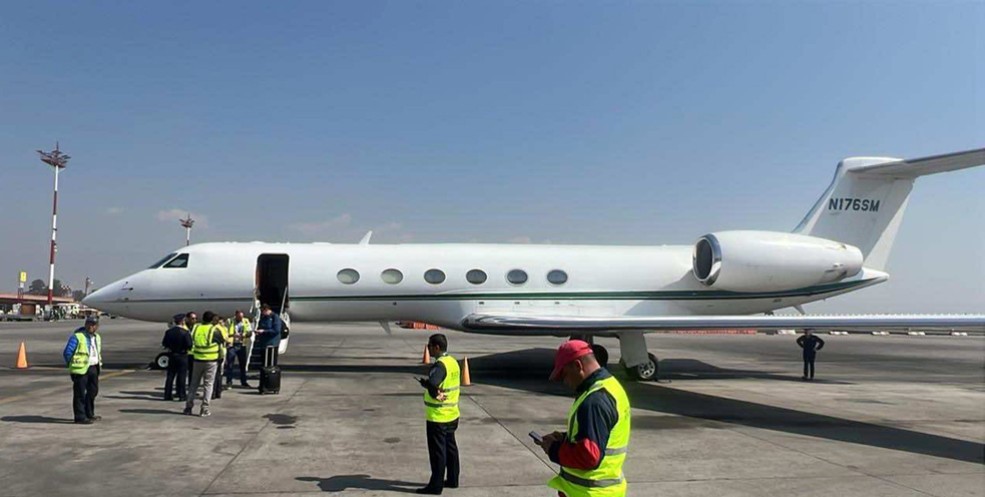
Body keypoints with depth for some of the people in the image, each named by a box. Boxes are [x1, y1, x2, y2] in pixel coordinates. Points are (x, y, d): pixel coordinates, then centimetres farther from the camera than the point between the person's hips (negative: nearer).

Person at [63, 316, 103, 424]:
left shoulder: (97, 338, 12)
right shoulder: (77, 337, -12)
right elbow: (67, 353, -12)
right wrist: (72, 366, -6)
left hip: (93, 368, 8)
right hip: (81, 369, -8)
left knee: (93, 391, 17)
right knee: (80, 394, -3)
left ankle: (89, 414, 31)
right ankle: (80, 417, 3)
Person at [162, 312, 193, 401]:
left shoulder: (169, 331, -1)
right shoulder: (185, 332, -16)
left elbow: (164, 344, 4)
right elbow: (189, 345, -18)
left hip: (172, 355, 4)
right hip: (182, 356, -4)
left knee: (170, 375, 12)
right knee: (181, 376, 2)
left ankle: (167, 395, 15)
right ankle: (182, 395, 4)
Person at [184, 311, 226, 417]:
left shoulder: (196, 328, -1)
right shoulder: (214, 330, -12)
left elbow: (191, 342, 7)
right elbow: (224, 340, 1)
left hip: (198, 360, 3)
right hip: (211, 361, -3)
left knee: (194, 384, 16)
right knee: (208, 385, 4)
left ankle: (188, 406, 17)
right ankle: (204, 409, 2)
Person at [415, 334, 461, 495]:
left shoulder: (440, 365, -22)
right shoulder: (453, 362, 7)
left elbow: (431, 383, -40)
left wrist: (427, 385, -19)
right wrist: (441, 392, 3)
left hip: (438, 417, -9)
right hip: (452, 414, 9)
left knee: (437, 451, 0)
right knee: (450, 447, 18)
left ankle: (436, 485, 8)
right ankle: (452, 480, 28)